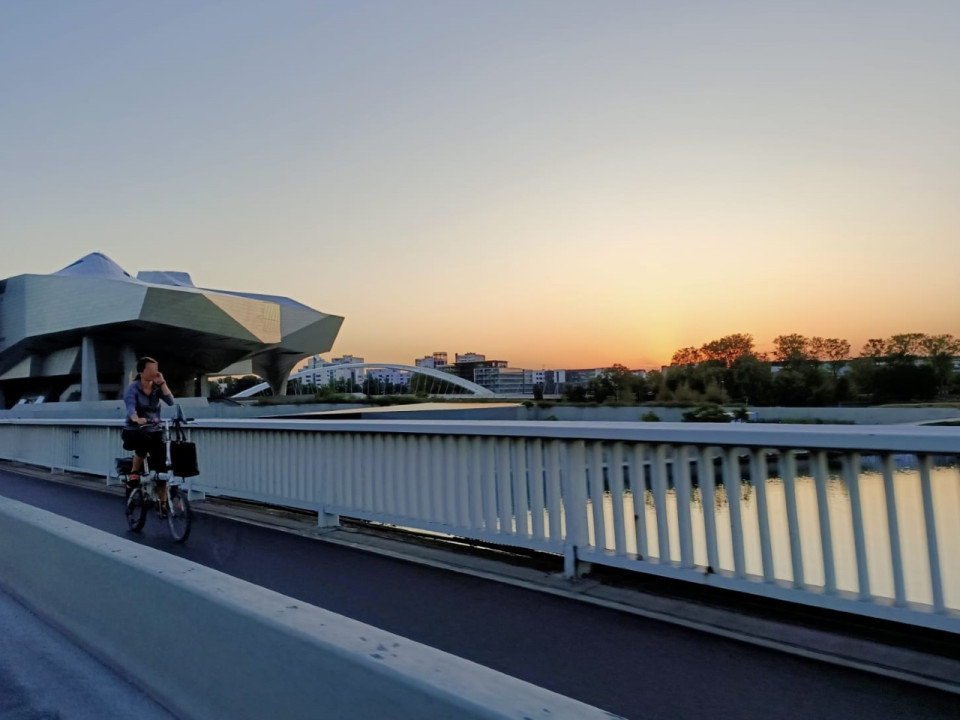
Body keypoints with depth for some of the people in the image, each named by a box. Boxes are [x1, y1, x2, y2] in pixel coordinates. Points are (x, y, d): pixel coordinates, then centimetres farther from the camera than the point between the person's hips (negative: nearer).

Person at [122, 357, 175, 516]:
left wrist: (162, 382, -16)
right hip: (135, 430, -3)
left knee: (161, 468, -6)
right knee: (143, 444, -39)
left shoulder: (157, 387, 3)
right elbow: (131, 407, -27)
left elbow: (170, 401, -13)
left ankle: (163, 504, 4)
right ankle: (134, 473, -12)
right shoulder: (132, 388, -9)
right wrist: (136, 419, -48)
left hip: (155, 430, 3)